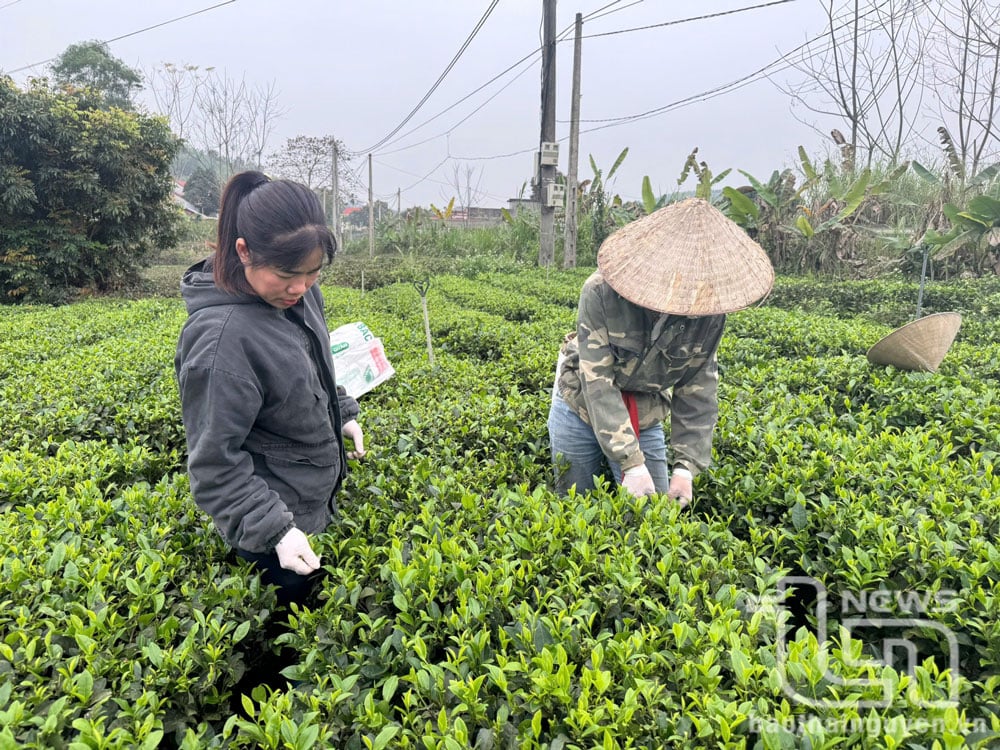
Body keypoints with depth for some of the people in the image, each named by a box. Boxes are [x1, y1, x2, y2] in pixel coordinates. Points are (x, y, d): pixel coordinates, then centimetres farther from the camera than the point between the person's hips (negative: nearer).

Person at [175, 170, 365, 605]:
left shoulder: (298, 291, -8)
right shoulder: (220, 338, -33)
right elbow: (213, 462, -25)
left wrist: (342, 413, 10)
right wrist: (273, 531, -29)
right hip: (266, 524, -7)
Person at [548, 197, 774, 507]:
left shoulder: (709, 312, -18)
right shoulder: (601, 292, -29)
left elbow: (698, 393, -12)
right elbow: (598, 382, -31)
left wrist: (686, 467, -23)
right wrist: (631, 463, -36)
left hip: (646, 421, 2)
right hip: (581, 409, -2)